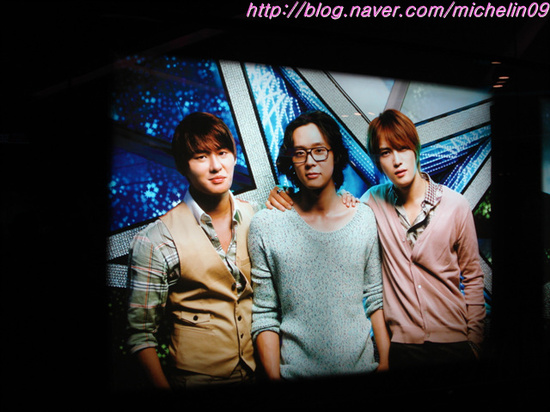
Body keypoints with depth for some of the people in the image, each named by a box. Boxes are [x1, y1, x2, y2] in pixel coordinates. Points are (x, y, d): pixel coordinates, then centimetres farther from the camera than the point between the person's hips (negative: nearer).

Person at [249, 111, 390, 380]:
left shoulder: (364, 219, 1)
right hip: (296, 371, -2)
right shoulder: (265, 226, -7)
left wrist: (386, 363, 0)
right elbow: (264, 315, -6)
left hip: (361, 366, 2)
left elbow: (376, 300, 5)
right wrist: (274, 378, -9)